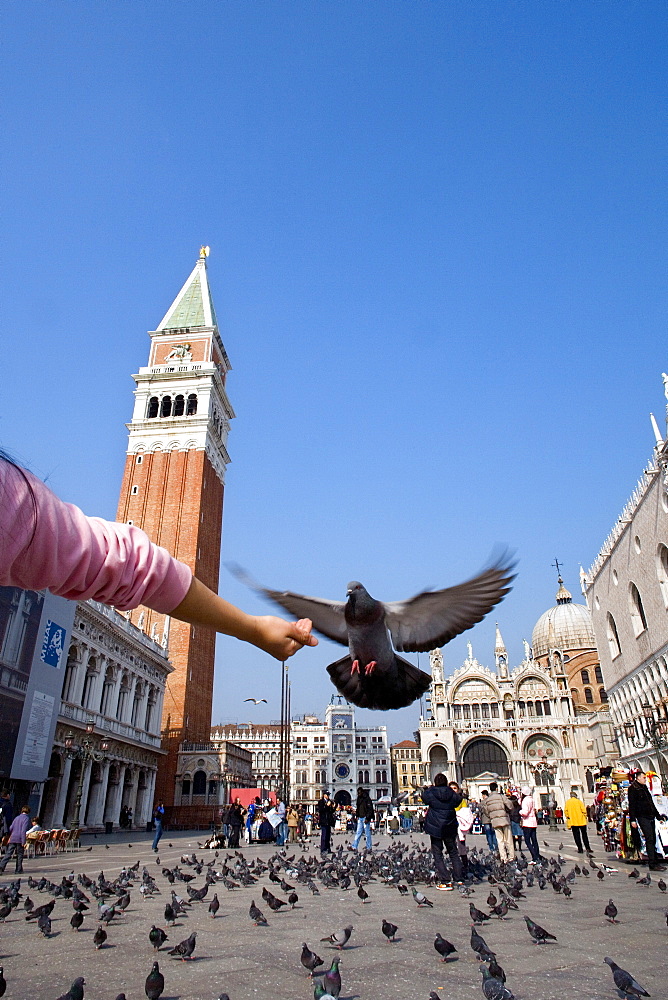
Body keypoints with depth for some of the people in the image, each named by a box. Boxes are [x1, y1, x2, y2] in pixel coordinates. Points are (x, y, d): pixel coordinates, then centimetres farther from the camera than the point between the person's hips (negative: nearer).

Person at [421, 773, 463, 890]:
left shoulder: (430, 793, -11)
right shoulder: (453, 794, -4)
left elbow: (424, 797, 10)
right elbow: (457, 802, 16)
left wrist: (426, 788, 27)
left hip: (435, 828, -3)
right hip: (450, 829, 3)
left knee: (437, 855, 4)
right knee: (454, 854, 17)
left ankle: (445, 882, -2)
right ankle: (459, 879, 17)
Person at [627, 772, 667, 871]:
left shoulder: (645, 788, 20)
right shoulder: (633, 788, -6)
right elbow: (631, 805, -10)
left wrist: (658, 815, 26)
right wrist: (633, 820, -15)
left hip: (650, 817, 8)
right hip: (642, 817, -8)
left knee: (653, 839, 7)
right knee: (649, 839, -11)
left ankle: (655, 862, 12)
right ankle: (652, 864, -11)